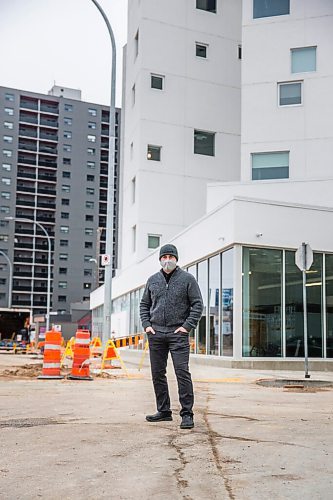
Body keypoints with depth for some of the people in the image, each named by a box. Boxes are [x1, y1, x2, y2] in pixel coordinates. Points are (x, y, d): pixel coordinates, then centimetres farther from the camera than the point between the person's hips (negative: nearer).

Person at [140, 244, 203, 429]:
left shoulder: (187, 279, 1)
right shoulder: (153, 280, 13)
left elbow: (198, 304, 0)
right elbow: (144, 304, 20)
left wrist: (187, 326, -9)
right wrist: (146, 324, 6)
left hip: (178, 333, -4)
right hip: (156, 333, 5)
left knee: (182, 372, -9)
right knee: (157, 374, 9)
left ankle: (187, 414, -2)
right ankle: (164, 411, 21)